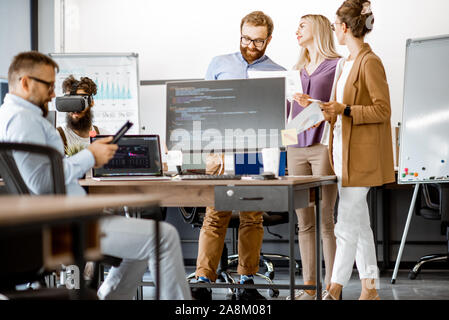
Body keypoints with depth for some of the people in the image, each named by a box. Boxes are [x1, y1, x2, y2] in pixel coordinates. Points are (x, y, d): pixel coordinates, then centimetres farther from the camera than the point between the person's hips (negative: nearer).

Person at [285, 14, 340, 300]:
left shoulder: (336, 66, 0)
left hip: (323, 145, -6)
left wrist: (313, 106, -20)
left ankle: (331, 287, -2)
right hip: (296, 148, 6)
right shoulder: (297, 70, 21)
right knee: (304, 220, 5)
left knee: (324, 219, -7)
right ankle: (308, 286, 10)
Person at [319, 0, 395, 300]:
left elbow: (383, 111, -16)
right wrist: (330, 111, 10)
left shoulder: (370, 62, -13)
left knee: (348, 225, -9)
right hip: (344, 150, 9)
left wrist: (345, 110, -21)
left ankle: (334, 290, -8)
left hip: (361, 154, -9)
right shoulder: (346, 63, 16)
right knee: (360, 223, 10)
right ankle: (370, 289, 15)